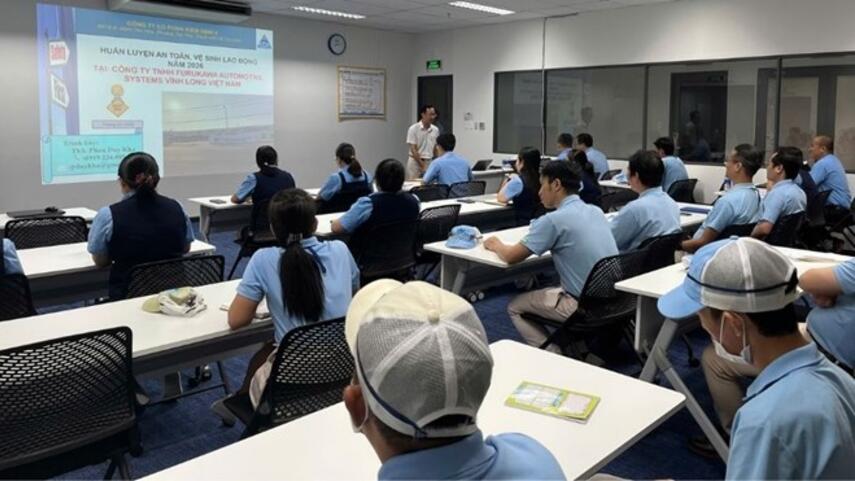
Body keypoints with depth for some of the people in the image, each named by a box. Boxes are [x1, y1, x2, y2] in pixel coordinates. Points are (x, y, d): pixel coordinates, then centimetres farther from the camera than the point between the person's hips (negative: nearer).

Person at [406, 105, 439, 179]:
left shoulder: (435, 130, 5)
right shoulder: (413, 128, -9)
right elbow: (413, 149, -12)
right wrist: (422, 164, -15)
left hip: (429, 162, 4)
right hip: (415, 162, -4)